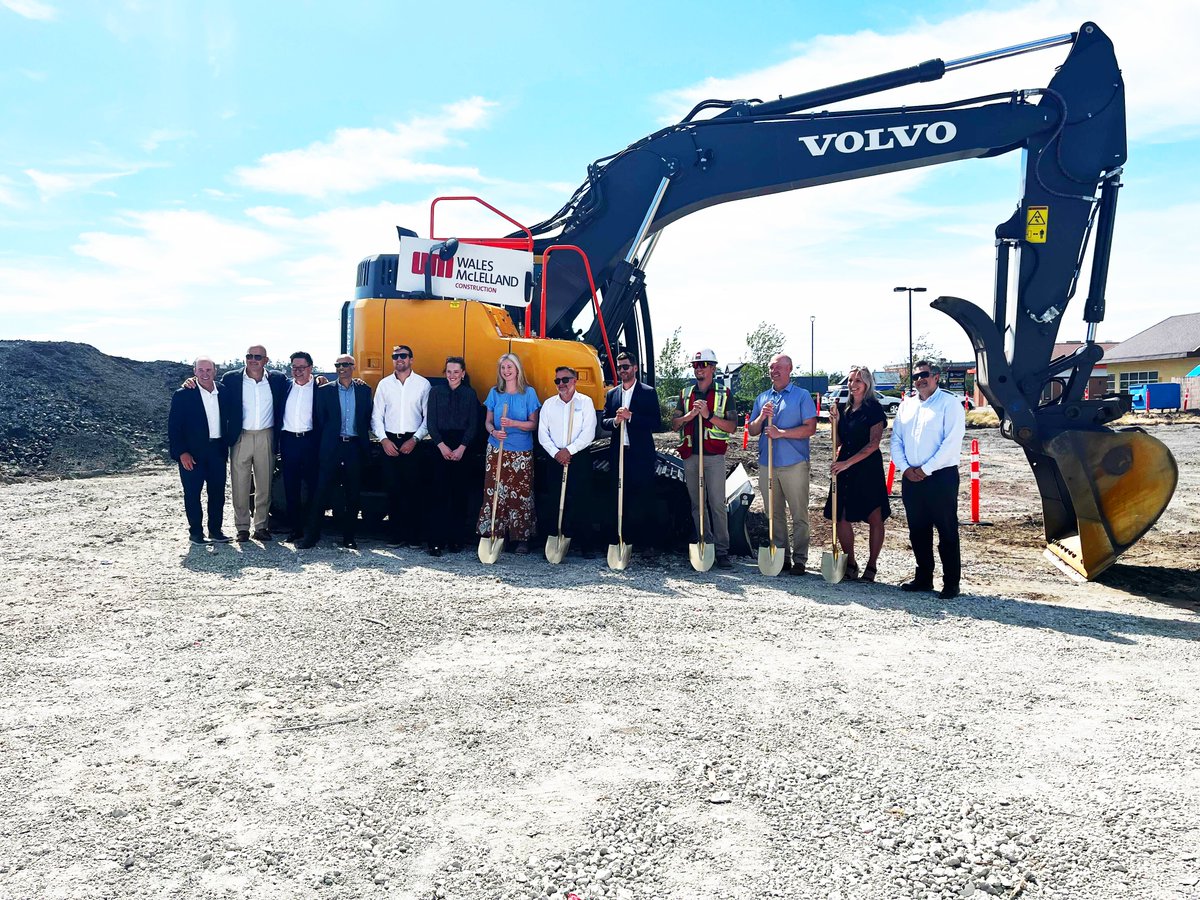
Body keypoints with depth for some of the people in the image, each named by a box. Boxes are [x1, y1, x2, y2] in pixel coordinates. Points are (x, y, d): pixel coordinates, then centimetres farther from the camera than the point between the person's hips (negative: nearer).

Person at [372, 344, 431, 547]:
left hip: (413, 442, -2)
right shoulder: (384, 384, 9)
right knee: (393, 489, 2)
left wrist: (414, 439, -7)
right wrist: (383, 439, -4)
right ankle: (396, 535, 9)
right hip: (389, 442, 2)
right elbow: (376, 416, 9)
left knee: (414, 490, -3)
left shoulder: (423, 384, 3)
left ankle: (414, 535, 6)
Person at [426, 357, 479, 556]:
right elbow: (431, 422, 3)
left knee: (460, 493, 1)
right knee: (439, 493, -6)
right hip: (440, 447, -1)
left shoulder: (470, 394, 8)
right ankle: (436, 541, -4)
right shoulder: (436, 391, 7)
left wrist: (461, 448, -8)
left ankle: (455, 539, 8)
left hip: (463, 448, 1)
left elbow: (473, 425, 3)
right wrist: (442, 446, -9)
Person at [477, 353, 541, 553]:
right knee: (494, 492, -2)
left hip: (522, 452, -2)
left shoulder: (529, 393, 0)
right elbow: (488, 421, 10)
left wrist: (513, 423, -18)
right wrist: (494, 431, -13)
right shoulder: (494, 392, 8)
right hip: (497, 450, 2)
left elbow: (533, 424, -1)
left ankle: (522, 538, 5)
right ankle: (494, 534, 7)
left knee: (521, 494, -3)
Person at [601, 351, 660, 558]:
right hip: (618, 454, 4)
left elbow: (655, 423, -6)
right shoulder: (611, 394, 15)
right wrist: (615, 421, -12)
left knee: (644, 501, -1)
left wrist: (631, 416, -17)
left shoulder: (648, 392, 1)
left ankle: (646, 544, 5)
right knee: (619, 500, 5)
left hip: (641, 454, -4)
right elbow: (603, 421, 10)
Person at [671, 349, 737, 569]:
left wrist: (709, 415, -15)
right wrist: (690, 415, -8)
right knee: (697, 504, 6)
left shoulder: (723, 395, 5)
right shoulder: (685, 394, 15)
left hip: (714, 456, -4)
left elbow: (732, 427, -3)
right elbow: (674, 424, 11)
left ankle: (722, 550, -4)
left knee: (717, 504, -7)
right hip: (690, 456, 4)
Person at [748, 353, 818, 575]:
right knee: (774, 514, 8)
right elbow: (752, 431, 14)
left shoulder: (802, 396, 2)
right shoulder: (762, 398, 16)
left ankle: (799, 559, 5)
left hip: (794, 464, -4)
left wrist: (781, 433, -16)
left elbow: (810, 428, -8)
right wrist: (762, 417, -5)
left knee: (799, 514, -1)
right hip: (767, 463, 4)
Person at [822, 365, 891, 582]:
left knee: (874, 518, 0)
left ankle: (871, 566, 12)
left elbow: (873, 443, -13)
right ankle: (850, 563, 17)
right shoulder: (845, 408, 12)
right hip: (844, 469, 6)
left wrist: (847, 462, -17)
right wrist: (835, 421, 0)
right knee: (841, 517, 3)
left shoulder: (874, 409, -6)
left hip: (868, 469, -6)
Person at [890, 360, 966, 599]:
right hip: (911, 478, 6)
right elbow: (896, 440, 12)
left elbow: (952, 442, -14)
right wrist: (905, 468, -3)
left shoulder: (949, 404, -5)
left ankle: (951, 583, 7)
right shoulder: (906, 405, 14)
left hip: (941, 477, -6)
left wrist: (925, 469, -15)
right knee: (918, 532, 12)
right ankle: (923, 578, 23)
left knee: (947, 532, -1)